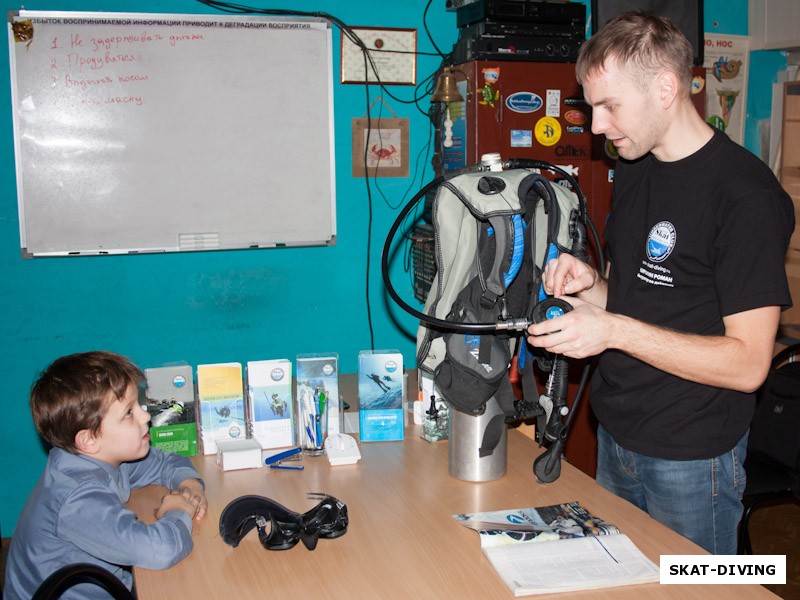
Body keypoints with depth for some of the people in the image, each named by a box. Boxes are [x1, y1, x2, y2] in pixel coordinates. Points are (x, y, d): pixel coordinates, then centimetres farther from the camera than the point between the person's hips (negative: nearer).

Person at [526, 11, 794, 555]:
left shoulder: (745, 193, -19)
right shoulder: (634, 171, 7)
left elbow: (748, 364, -21)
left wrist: (615, 330, -25)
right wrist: (590, 284, -6)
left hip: (691, 461, -7)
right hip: (616, 438, 7)